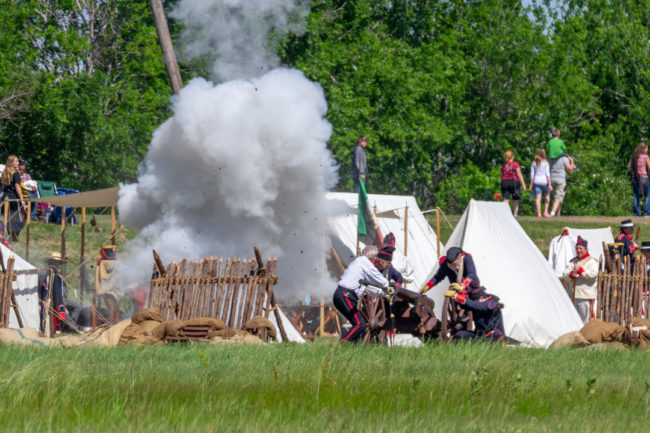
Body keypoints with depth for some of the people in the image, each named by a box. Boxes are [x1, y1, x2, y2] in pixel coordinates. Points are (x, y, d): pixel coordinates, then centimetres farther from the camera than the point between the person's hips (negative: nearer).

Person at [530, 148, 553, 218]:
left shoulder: (534, 163, 5)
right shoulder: (545, 163, -5)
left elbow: (532, 175, 5)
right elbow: (547, 174, -9)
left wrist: (531, 185, 10)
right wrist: (549, 184, -8)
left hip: (536, 181, 2)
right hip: (544, 181, -2)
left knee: (538, 198, 0)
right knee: (547, 196, 16)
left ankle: (539, 213, -5)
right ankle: (546, 211, 9)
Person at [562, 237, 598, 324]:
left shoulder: (592, 261, 0)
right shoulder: (572, 262, 17)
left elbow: (593, 275, -14)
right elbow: (565, 274, 7)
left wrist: (580, 270, -16)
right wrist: (571, 274, -14)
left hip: (586, 297, -6)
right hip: (574, 297, 6)